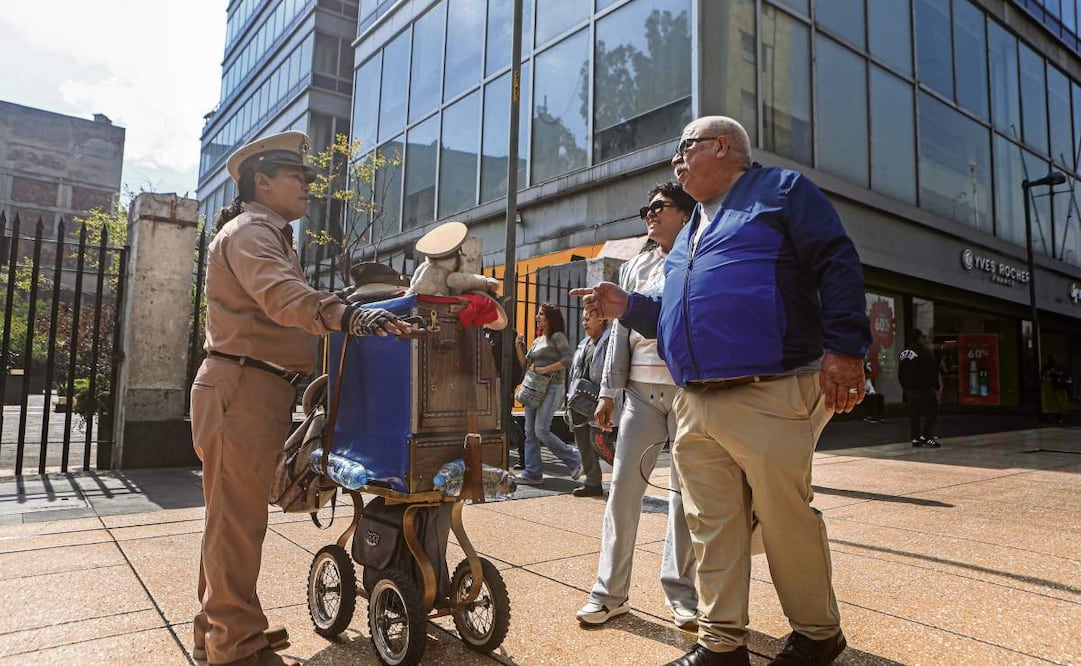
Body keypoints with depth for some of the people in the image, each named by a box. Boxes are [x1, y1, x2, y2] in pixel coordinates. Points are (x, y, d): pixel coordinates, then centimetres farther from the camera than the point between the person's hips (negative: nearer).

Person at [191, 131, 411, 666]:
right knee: (238, 520, -5)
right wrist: (351, 315, -46)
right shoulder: (250, 231, -9)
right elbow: (282, 295, -31)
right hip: (243, 387, -11)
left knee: (233, 518, 17)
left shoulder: (269, 235, 25)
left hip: (260, 390, 11)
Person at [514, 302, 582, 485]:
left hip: (552, 388, -8)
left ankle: (574, 460, 2)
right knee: (530, 431, 3)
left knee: (541, 431, -13)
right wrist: (519, 345, 4)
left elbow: (568, 360, -16)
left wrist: (545, 369, -16)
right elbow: (525, 363, 17)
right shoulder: (537, 340, 18)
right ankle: (532, 473, 7)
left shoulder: (558, 337, -4)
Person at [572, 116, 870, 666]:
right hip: (694, 407, 7)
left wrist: (844, 348, -15)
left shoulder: (781, 190, 5)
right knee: (711, 527, 8)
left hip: (769, 399, -7)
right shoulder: (690, 231, 26)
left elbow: (838, 265, -5)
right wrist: (626, 307, 14)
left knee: (786, 519, 3)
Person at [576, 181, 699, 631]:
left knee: (686, 492, 3)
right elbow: (621, 331, 14)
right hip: (642, 389, 3)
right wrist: (608, 391, 8)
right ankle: (610, 592, 8)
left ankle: (680, 592, 17)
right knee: (623, 486, -1)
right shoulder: (635, 268, 17)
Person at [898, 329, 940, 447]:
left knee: (913, 414, 10)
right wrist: (937, 386, -3)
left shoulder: (903, 353, 12)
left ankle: (915, 438, 9)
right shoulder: (925, 352, -12)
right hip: (923, 388, -7)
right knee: (931, 411, -2)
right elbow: (931, 372, -13)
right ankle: (926, 436, -10)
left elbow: (900, 374, 17)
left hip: (908, 388, 7)